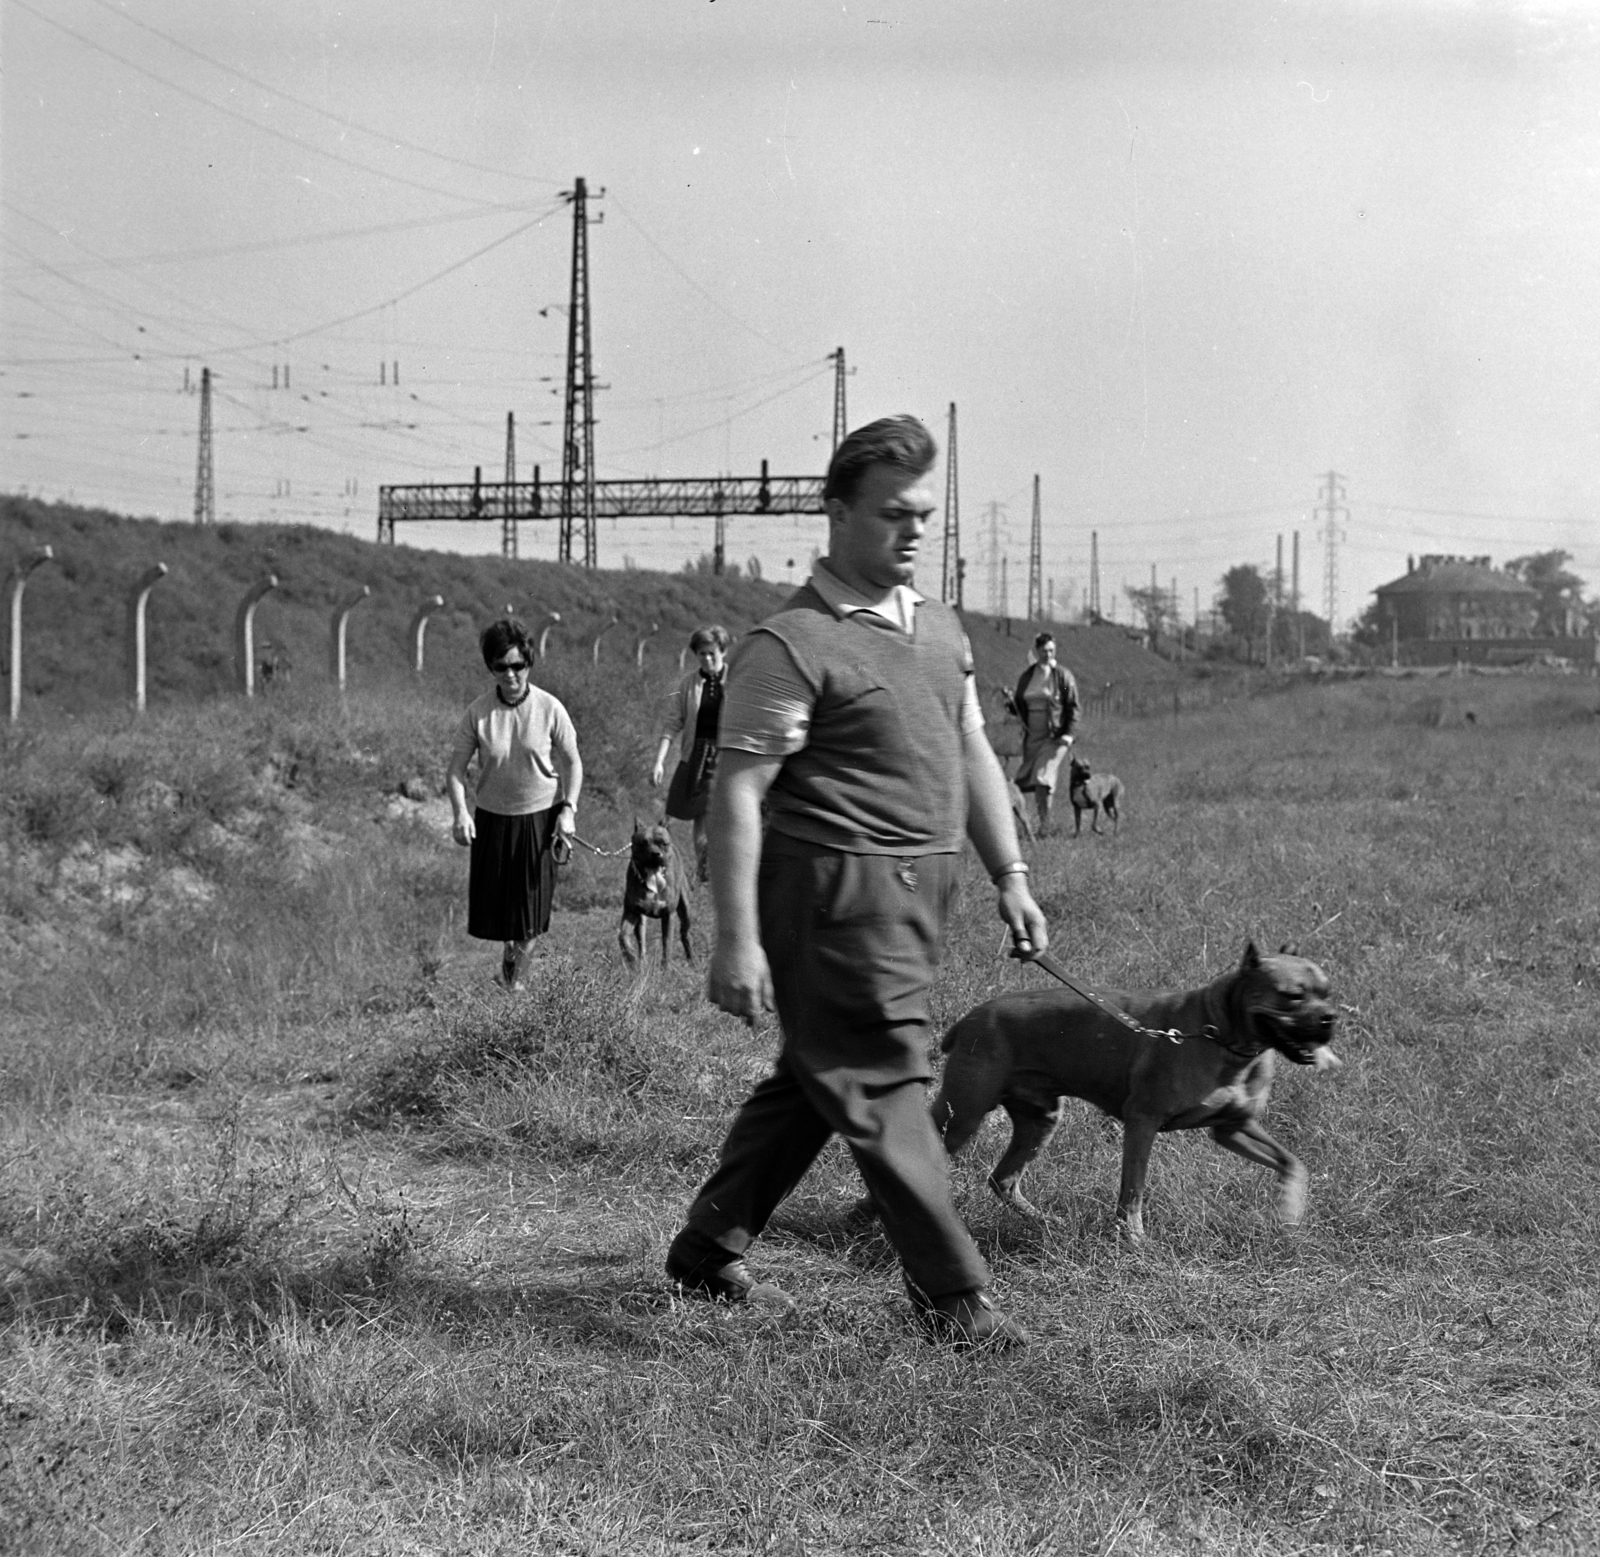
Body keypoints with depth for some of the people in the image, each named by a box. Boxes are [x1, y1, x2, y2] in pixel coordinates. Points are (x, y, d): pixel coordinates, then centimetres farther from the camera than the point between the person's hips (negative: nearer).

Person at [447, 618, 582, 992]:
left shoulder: (549, 709, -10)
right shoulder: (477, 712, -8)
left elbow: (572, 763, -1)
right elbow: (457, 766, -4)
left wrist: (568, 810, -11)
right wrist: (460, 812, -18)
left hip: (540, 817, -1)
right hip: (493, 818, 1)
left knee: (533, 902, 2)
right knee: (492, 902, 4)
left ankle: (516, 961, 30)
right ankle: (509, 947, 38)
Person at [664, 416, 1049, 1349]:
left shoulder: (941, 627, 14)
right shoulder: (792, 644, -12)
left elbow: (973, 754, 21)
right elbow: (738, 793, -15)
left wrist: (1011, 875, 15)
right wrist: (737, 939, -20)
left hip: (922, 889, 9)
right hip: (841, 891, -9)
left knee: (816, 1079, 16)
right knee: (885, 1091, -4)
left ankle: (708, 1247, 30)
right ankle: (955, 1297, 3)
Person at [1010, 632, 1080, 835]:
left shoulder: (1063, 675, -4)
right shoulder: (1026, 677, 10)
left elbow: (1072, 707, -4)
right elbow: (1019, 706, 16)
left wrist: (1069, 733, -14)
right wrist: (1011, 703, -7)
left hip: (1055, 736, -5)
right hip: (1032, 735, 5)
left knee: (1044, 776, -15)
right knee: (1028, 778, 1)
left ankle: (1045, 823, -5)